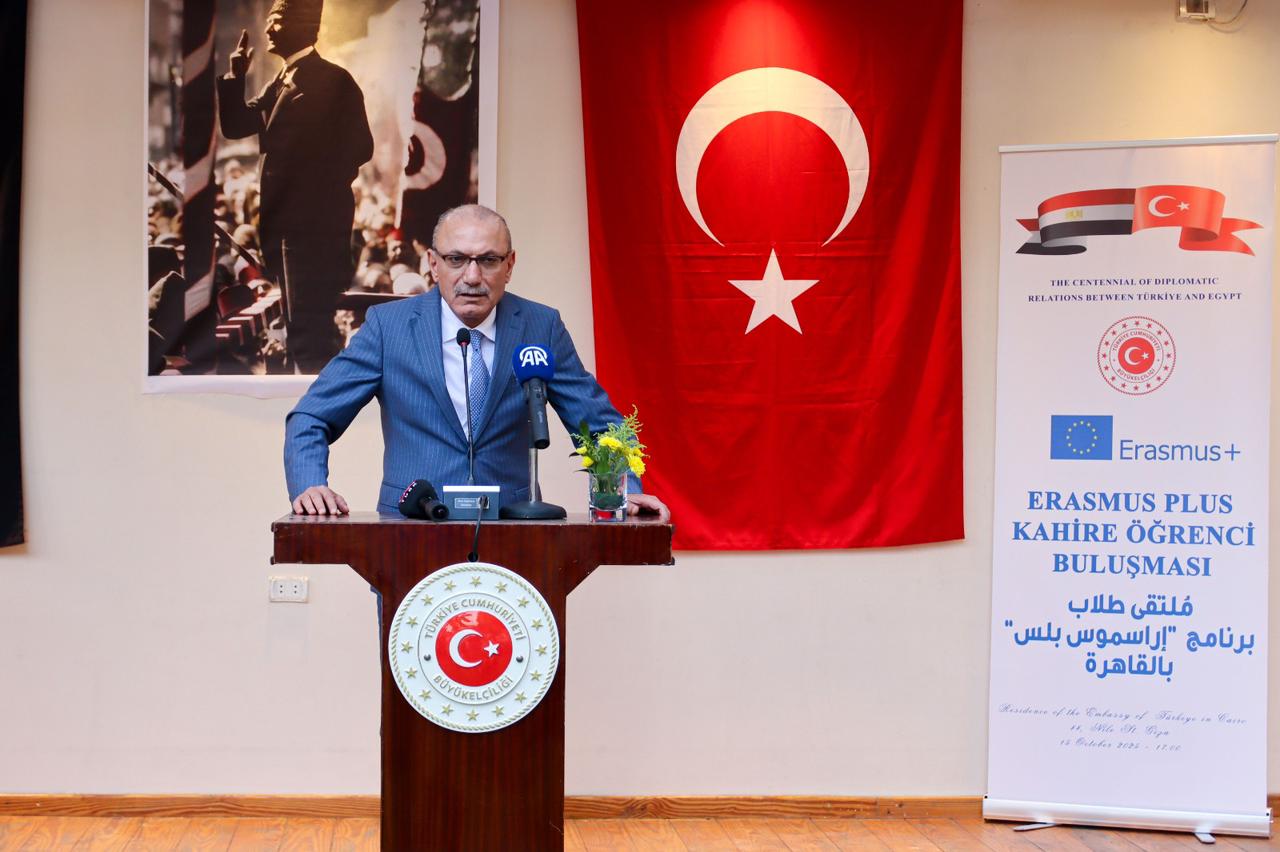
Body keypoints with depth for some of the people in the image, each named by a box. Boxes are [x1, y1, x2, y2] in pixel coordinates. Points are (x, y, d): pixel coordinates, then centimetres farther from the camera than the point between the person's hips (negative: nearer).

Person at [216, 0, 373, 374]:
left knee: (308, 328, -10)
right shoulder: (280, 82, 16)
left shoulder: (334, 80, -9)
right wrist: (235, 76, 1)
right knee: (306, 326, 15)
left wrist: (320, 185, -12)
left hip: (314, 221, -9)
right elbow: (235, 126, 13)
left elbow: (360, 147, -12)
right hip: (287, 220, 9)